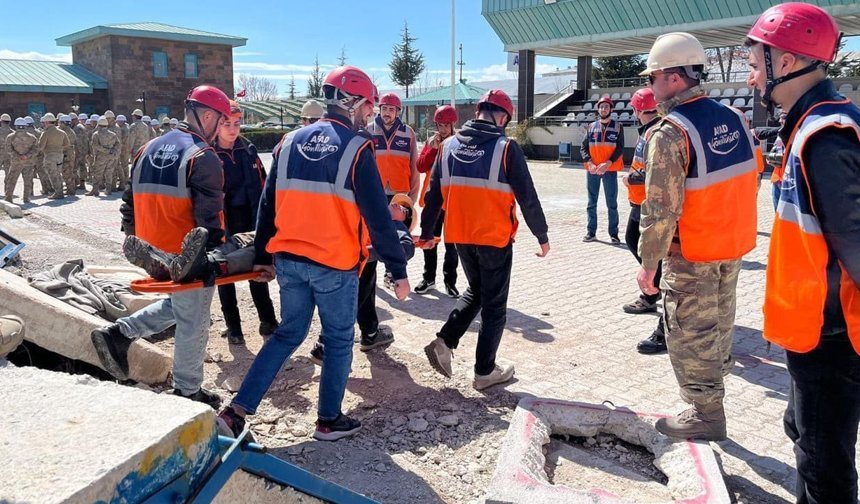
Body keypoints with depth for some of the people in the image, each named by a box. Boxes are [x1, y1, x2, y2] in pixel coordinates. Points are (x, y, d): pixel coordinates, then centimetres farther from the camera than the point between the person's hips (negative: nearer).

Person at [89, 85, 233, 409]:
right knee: (193, 323, 6)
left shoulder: (149, 150, 10)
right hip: (187, 258, -8)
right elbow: (209, 217, -20)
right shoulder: (203, 157, -14)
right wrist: (216, 258, -17)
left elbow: (130, 201, 16)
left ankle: (119, 334, 15)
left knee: (178, 305, 27)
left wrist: (131, 237, 25)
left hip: (152, 253, 8)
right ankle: (188, 392, 18)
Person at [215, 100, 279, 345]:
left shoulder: (248, 149, 6)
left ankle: (268, 321, 20)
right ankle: (233, 326, 20)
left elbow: (261, 186, 9)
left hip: (250, 222, 4)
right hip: (223, 225, -3)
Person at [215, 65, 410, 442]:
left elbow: (268, 205, 10)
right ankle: (329, 420, 24)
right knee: (339, 340, 13)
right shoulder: (356, 148, -10)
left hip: (288, 260, 6)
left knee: (288, 333, 18)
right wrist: (398, 270, -7)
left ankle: (236, 410, 16)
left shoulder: (290, 142, 7)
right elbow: (377, 217, -13)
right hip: (335, 265, -5)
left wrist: (263, 256, 19)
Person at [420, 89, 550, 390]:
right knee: (494, 305, 9)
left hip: (459, 236, 5)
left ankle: (445, 342, 11)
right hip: (495, 238, -5)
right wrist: (542, 237, 2)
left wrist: (427, 232, 17)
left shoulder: (449, 145, 2)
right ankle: (485, 371, 17)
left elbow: (434, 194, 7)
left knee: (475, 291, 25)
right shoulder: (506, 148, -12)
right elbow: (528, 198, -9)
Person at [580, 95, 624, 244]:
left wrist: (607, 164, -17)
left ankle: (613, 233, 8)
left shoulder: (618, 127, 2)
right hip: (592, 170, 2)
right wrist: (589, 163, -11)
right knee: (591, 203, 7)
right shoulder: (591, 127, 9)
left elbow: (620, 149, -4)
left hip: (610, 170, -2)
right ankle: (591, 232, 14)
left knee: (612, 204, 1)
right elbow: (583, 148, 4)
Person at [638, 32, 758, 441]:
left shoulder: (670, 134, -22)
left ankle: (705, 416, 20)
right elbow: (751, 180, 10)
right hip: (734, 247, 8)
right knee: (718, 328, 20)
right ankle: (710, 399, 36)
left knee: (690, 336, 7)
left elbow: (661, 211, -23)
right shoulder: (735, 119, 2)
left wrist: (648, 265, -13)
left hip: (692, 257, -8)